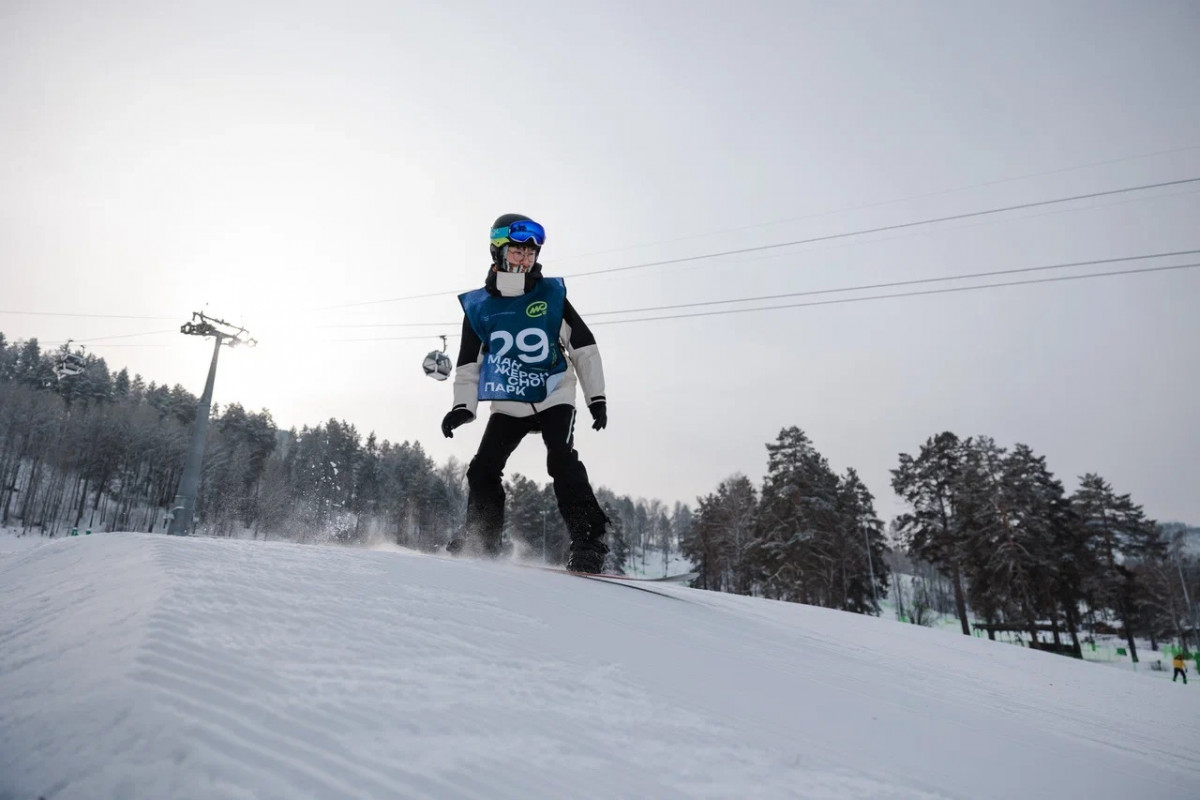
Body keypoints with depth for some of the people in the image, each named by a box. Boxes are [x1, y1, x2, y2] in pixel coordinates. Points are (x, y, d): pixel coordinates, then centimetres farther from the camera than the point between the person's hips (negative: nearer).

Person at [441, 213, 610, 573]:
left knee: (562, 462, -21)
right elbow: (469, 363, 9)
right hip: (507, 406, 3)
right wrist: (463, 406, -4)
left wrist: (596, 397, -2)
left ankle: (589, 543, -17)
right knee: (482, 471, 0)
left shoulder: (552, 295, -2)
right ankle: (480, 542, 17)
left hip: (554, 399, -3)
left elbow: (584, 347, 2)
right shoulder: (479, 307, 2)